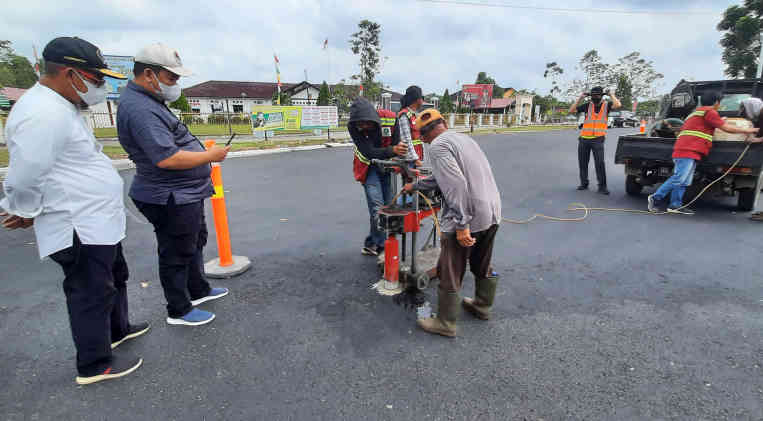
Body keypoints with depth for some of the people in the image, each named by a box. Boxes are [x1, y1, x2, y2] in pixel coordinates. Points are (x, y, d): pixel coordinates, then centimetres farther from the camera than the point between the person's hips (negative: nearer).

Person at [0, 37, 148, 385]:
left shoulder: (61, 107, 11)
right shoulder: (43, 114, -23)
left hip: (97, 222, 10)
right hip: (79, 229, -10)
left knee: (115, 278, 25)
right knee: (91, 295, 4)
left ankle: (117, 330, 47)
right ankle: (94, 365, 23)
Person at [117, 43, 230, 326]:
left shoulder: (145, 101, 12)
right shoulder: (140, 109, -23)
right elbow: (167, 158, -32)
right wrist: (210, 156, -21)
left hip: (184, 194, 11)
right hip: (172, 199, -11)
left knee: (195, 242, 24)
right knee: (177, 254, 4)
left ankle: (198, 291, 42)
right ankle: (178, 311, 23)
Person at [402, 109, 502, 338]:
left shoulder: (438, 146, -12)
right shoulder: (463, 137, 17)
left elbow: (456, 186, -24)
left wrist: (462, 225, -24)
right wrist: (415, 185, 36)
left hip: (470, 218, -9)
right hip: (492, 212, 9)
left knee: (450, 274, 6)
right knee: (483, 265, 26)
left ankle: (445, 323, 20)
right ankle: (482, 305, 45)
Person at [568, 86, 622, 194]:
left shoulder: (606, 105, 4)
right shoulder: (588, 105, 9)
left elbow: (618, 105, -16)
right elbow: (571, 110, 7)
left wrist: (611, 95, -4)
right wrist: (580, 98, 2)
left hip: (598, 139, -3)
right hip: (584, 139, 3)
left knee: (600, 163, -10)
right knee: (582, 163, 9)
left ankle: (602, 186, -4)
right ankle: (584, 183, 22)